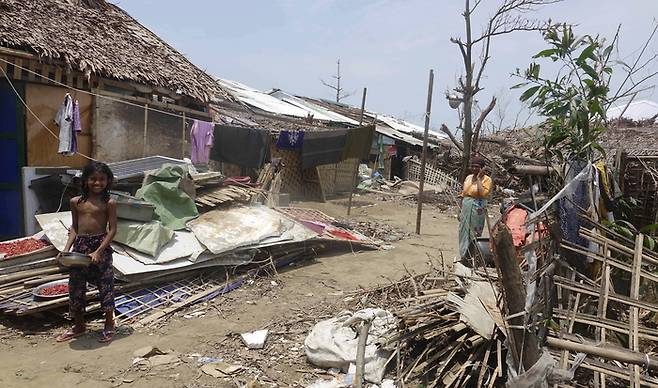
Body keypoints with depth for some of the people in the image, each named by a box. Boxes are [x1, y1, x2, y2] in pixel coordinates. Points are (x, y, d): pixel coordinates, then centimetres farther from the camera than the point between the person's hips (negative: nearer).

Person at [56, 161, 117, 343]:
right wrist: (67, 248, 0)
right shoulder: (76, 202, 7)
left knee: (105, 285, 2)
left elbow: (112, 229, -8)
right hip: (80, 246, 4)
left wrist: (98, 251, -16)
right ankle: (79, 326, 29)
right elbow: (74, 228, 13)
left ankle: (109, 325, 19)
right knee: (75, 286, 11)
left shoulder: (109, 203, -5)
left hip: (101, 246, -4)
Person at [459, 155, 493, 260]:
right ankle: (464, 256, 25)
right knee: (464, 232, 12)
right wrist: (460, 211, 14)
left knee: (474, 234, 0)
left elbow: (483, 194, -24)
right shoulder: (468, 178, 10)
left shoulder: (486, 179, -8)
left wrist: (478, 178, -18)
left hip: (477, 209, -6)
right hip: (466, 208, 6)